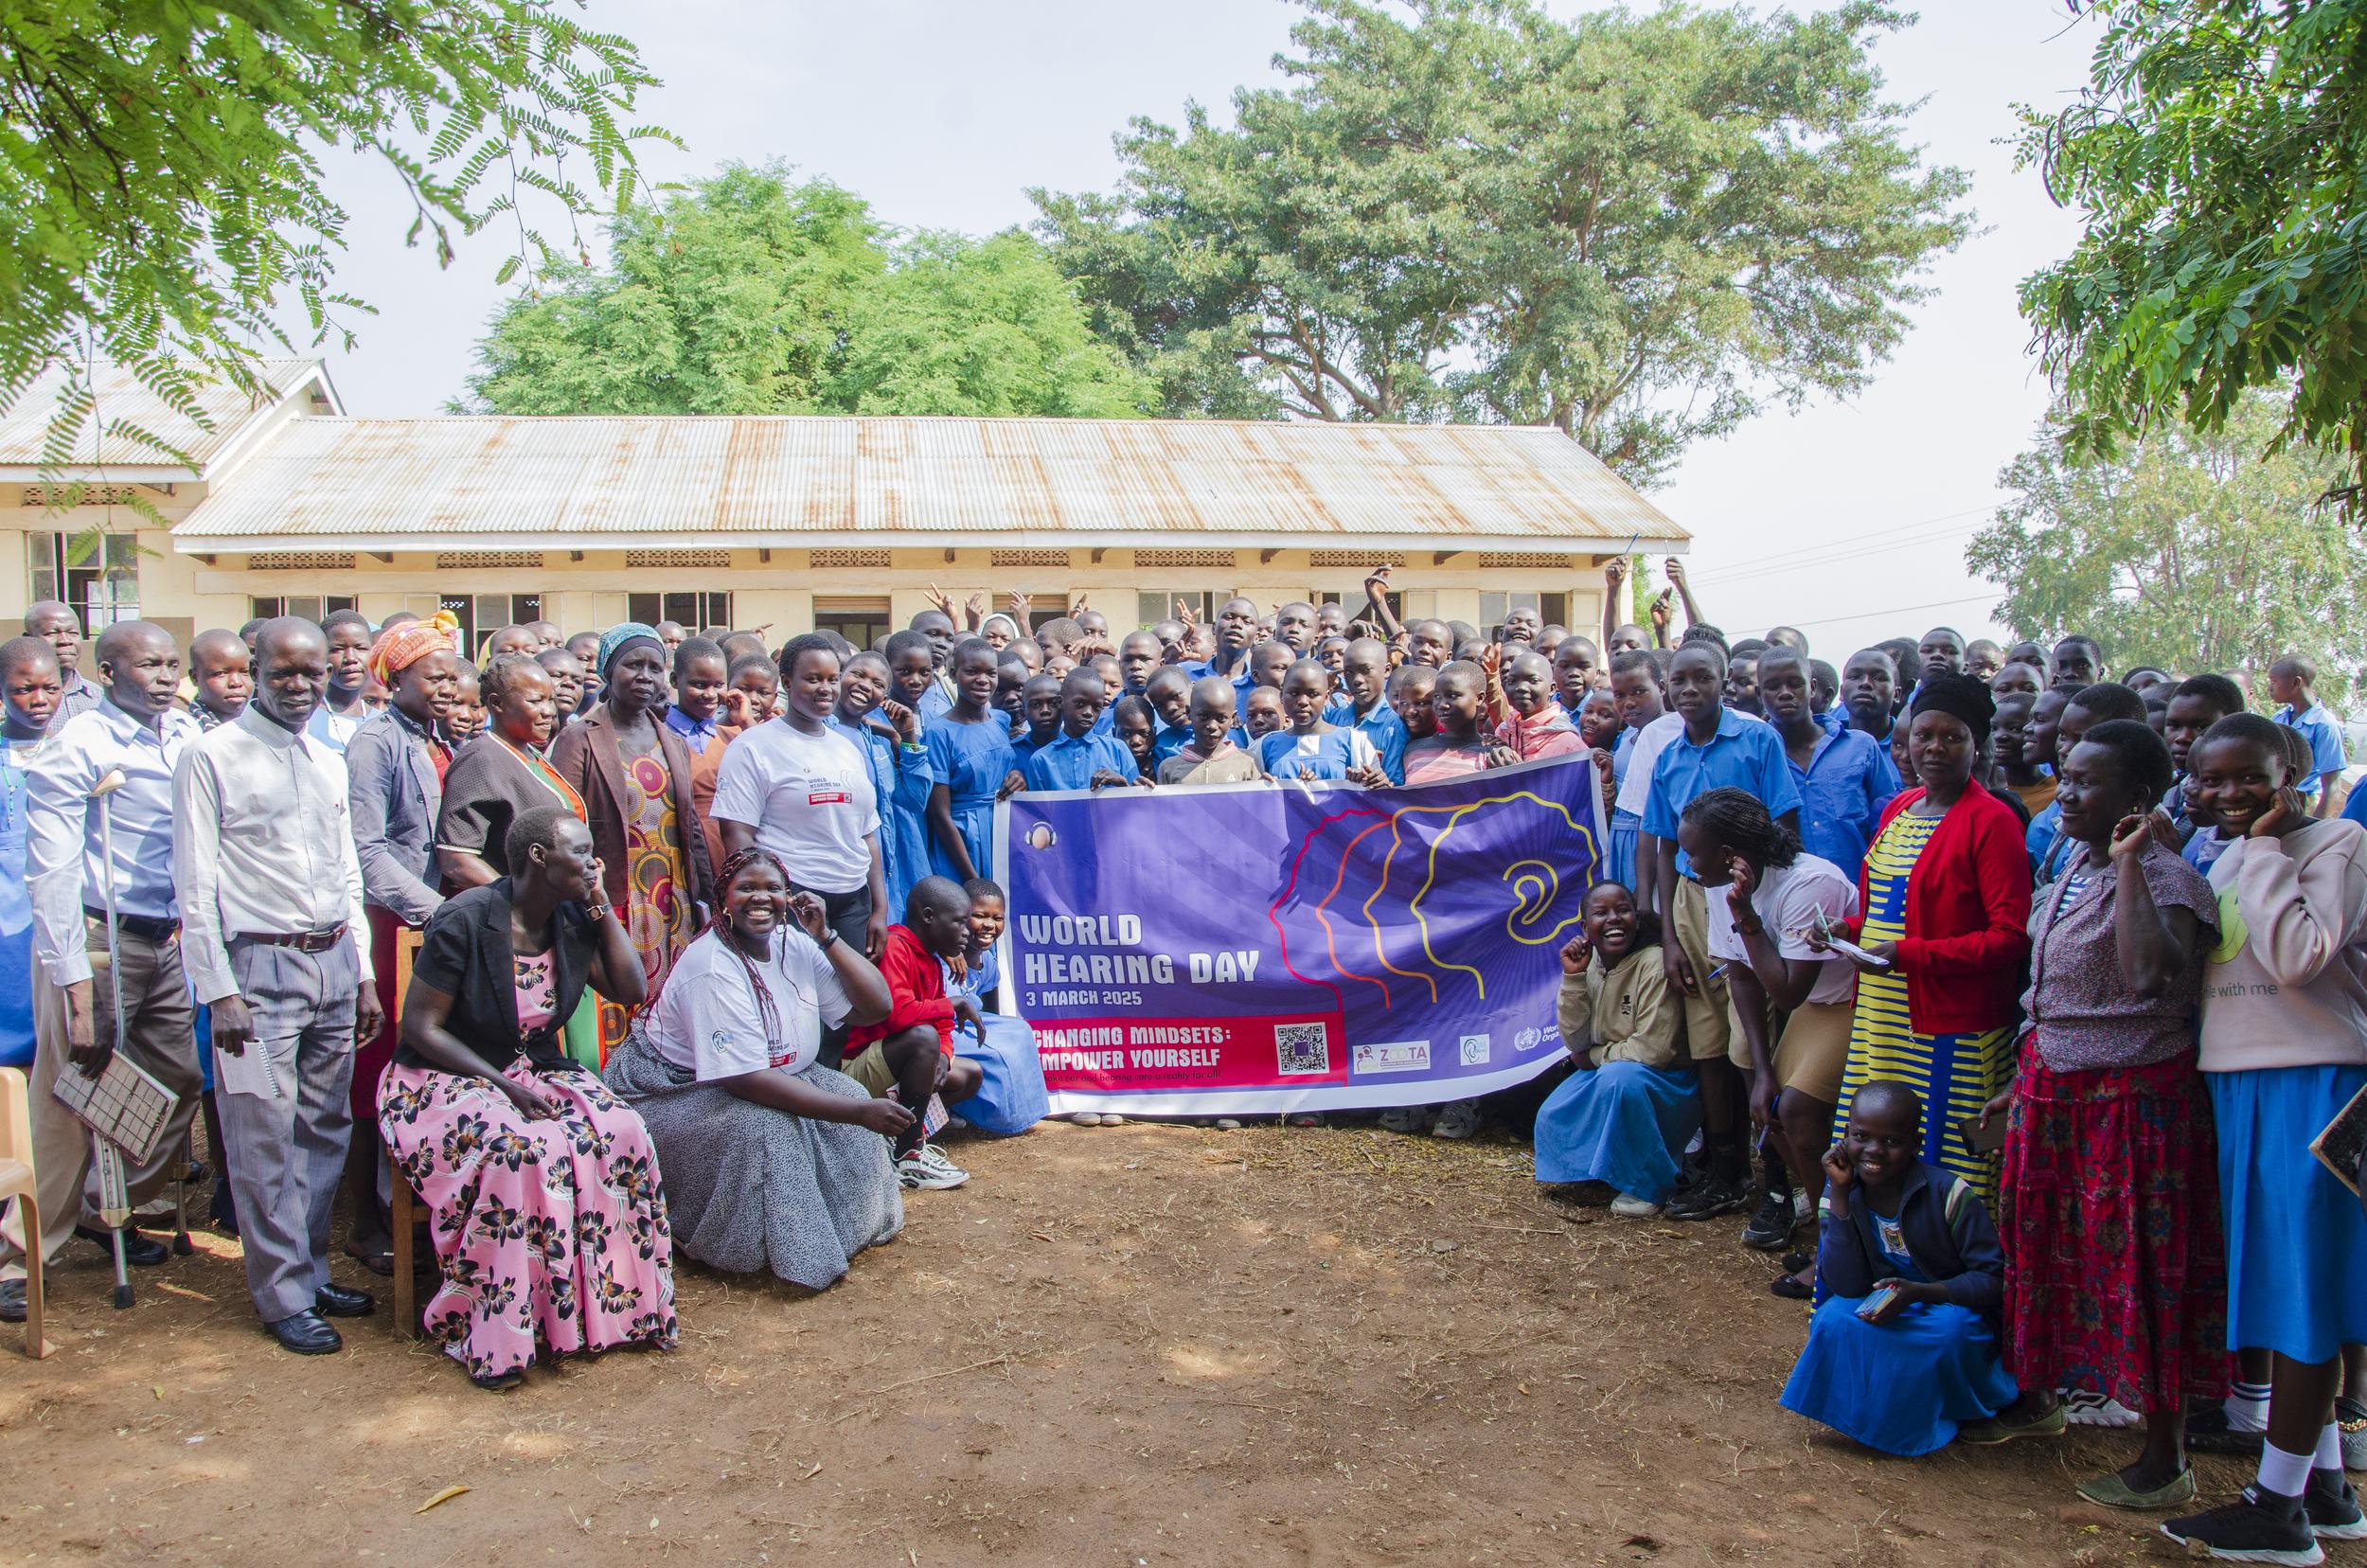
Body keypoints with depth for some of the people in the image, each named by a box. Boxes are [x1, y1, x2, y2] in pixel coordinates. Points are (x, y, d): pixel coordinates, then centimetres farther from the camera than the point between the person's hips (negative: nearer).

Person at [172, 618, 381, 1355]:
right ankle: (284, 1297, 11)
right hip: (260, 968, -6)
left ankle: (311, 1271, 27)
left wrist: (364, 975, 15)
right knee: (267, 1142, -1)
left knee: (324, 1131, 13)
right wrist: (219, 990, -12)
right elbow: (195, 885, -8)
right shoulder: (210, 757, -6)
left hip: (334, 963, 6)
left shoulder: (330, 762, 13)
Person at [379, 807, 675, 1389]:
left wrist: (602, 904, -4)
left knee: (620, 1133, -23)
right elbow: (420, 1026, -14)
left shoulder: (573, 921, 2)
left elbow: (630, 990, 1)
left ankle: (610, 1301, -13)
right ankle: (492, 1334, -25)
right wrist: (503, 1085, -22)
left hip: (539, 1072, 6)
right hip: (445, 1079, -6)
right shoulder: (465, 920, -16)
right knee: (520, 1147, -36)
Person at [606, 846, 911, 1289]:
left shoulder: (796, 946, -5)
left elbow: (875, 1007, -7)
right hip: (669, 1095, -8)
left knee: (846, 1094, -12)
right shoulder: (714, 967, -27)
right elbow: (747, 1080, -33)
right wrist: (859, 1111, -35)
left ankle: (835, 1227, 2)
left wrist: (826, 937, -17)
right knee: (762, 1126, -34)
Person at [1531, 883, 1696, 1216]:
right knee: (1553, 1119, -8)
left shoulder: (1653, 964, -23)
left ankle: (1649, 1185, -15)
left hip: (1668, 1085, -7)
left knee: (1619, 1076, -34)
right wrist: (1573, 977, -17)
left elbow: (1653, 1049, -25)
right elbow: (1576, 1043, -7)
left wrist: (1595, 1056, -10)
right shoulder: (1590, 965, -4)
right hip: (1607, 1076, 7)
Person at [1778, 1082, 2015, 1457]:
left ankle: (1965, 1408, -2)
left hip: (1952, 1310, -2)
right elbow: (1846, 1286, -18)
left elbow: (1993, 1278, -15)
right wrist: (1839, 1195, -25)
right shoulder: (1844, 1194, -11)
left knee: (1950, 1329, -35)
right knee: (1834, 1319, -27)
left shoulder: (1950, 1194, -20)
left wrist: (1918, 1292, -32)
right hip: (1884, 1312, 2)